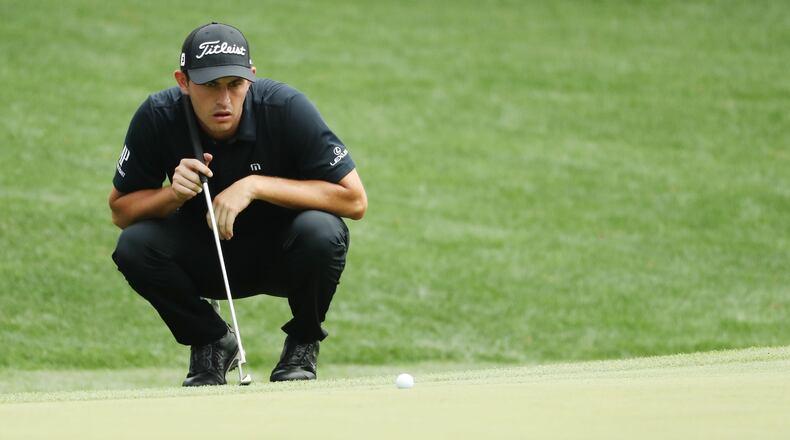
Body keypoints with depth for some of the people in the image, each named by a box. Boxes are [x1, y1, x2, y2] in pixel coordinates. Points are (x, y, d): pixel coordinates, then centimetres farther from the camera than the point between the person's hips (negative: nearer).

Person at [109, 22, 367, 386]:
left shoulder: (286, 108, -24)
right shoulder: (157, 118, -17)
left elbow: (355, 200, -25)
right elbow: (120, 211, -8)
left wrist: (256, 186, -31)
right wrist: (174, 194, -29)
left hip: (280, 256, -2)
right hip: (206, 259, 2)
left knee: (321, 232, -34)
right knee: (134, 245, -26)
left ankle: (302, 344, -4)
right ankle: (211, 343, 1)